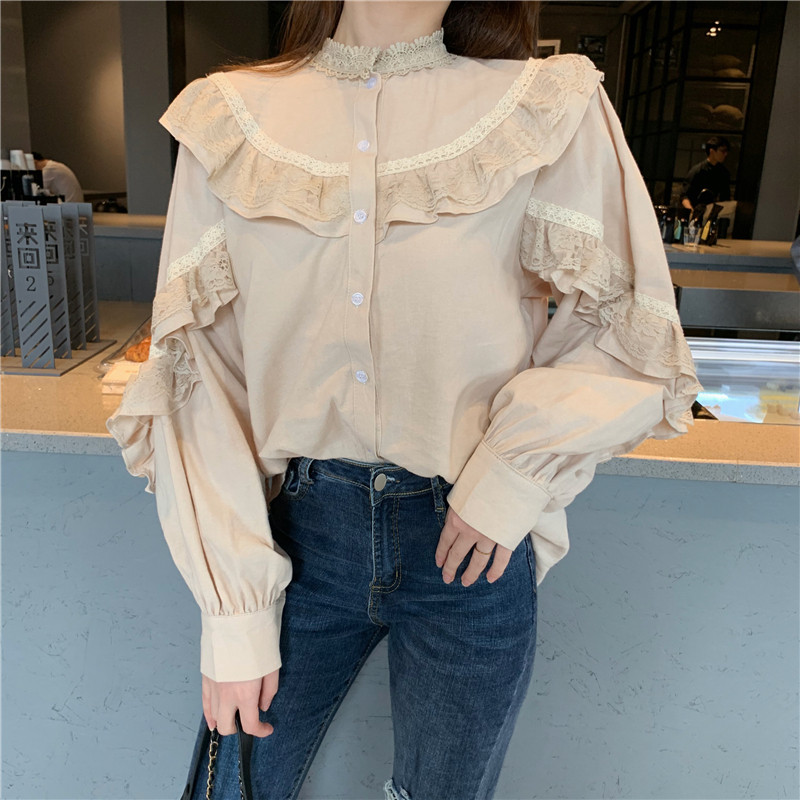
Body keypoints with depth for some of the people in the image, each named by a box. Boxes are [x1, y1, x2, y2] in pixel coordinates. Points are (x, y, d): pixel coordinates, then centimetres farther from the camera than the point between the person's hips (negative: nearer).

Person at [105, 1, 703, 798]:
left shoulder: (550, 111, -4)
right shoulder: (232, 116, -2)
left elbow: (632, 333, 2)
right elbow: (197, 377, -4)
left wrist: (520, 464, -13)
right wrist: (232, 610, -6)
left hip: (469, 550, 0)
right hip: (298, 533, 1)